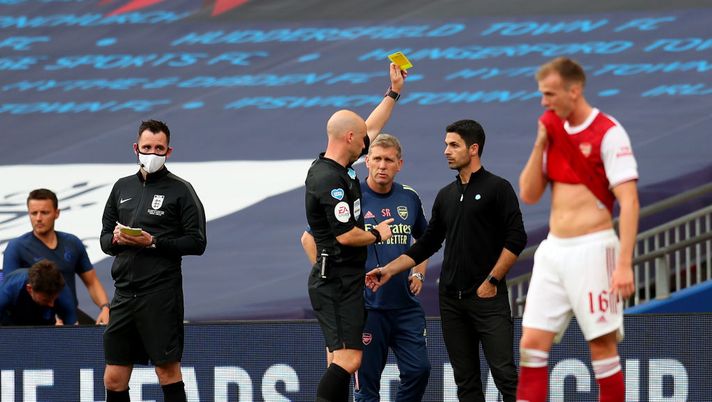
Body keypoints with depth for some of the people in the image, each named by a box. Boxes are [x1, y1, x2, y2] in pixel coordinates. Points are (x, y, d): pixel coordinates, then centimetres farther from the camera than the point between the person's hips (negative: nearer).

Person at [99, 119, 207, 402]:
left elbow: (196, 242, -5)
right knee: (113, 379, 4)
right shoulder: (122, 188, 17)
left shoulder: (180, 190, 1)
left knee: (168, 372, -3)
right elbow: (105, 238, 21)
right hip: (124, 292, 5)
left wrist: (153, 242, -15)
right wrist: (116, 238, -3)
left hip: (161, 294, -5)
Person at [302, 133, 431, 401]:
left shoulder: (409, 198, 9)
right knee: (367, 380, -1)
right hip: (366, 305, -4)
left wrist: (418, 273, 15)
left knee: (418, 369, -3)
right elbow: (309, 239, 0)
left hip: (405, 303, 4)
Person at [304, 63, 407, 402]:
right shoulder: (330, 180, -19)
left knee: (343, 361, 9)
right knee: (347, 360, -16)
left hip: (344, 279, 10)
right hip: (337, 281, -10)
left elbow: (372, 129, 27)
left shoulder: (339, 168, 11)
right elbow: (346, 235, -21)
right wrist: (378, 234, -3)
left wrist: (394, 92, 32)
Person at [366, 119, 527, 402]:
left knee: (504, 373, -11)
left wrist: (492, 281, -13)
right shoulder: (446, 196, 16)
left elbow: (515, 239, -9)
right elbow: (427, 244, 20)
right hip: (451, 299, 7)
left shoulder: (497, 188, -3)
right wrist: (389, 270, 11)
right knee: (465, 379, 5)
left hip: (487, 296, -6)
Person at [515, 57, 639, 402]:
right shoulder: (553, 131, 12)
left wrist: (624, 264, -22)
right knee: (532, 343, 1)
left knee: (602, 346, -3)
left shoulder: (608, 133, -10)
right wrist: (540, 144, -1)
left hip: (591, 250, -7)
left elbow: (629, 202, -15)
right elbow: (529, 195, 11)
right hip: (553, 250, 7)